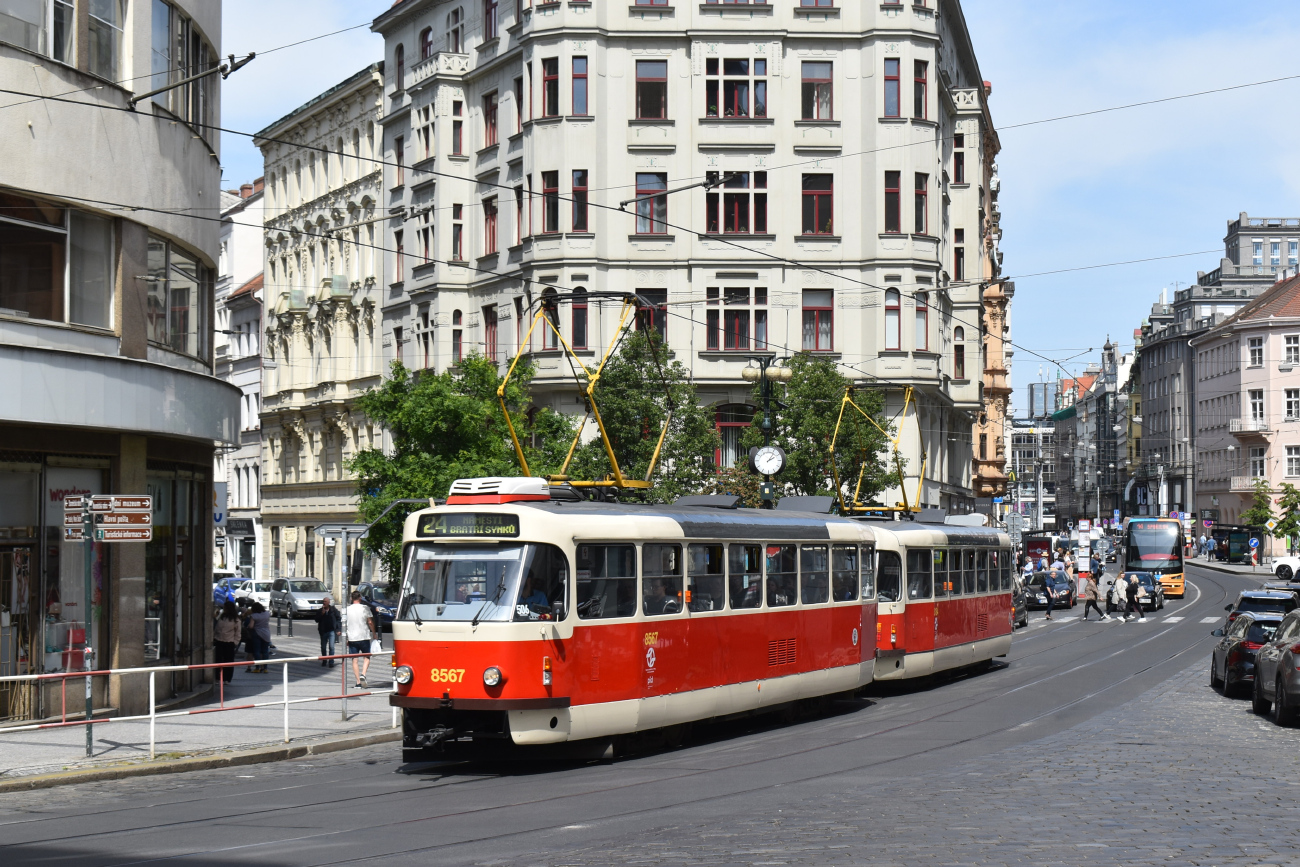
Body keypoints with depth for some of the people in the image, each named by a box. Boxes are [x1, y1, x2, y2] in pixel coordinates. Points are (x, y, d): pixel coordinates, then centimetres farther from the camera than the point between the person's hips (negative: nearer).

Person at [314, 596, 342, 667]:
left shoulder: (334, 610, -2)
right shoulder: (320, 611, 5)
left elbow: (339, 619, 0)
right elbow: (317, 620, -2)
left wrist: (338, 630, -5)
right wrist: (322, 614, -15)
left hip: (331, 631, -4)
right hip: (323, 631, 4)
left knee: (331, 647, -11)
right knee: (323, 647, 12)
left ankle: (331, 662, -6)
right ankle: (324, 661, 28)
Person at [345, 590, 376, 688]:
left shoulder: (347, 609, 1)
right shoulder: (365, 608, -4)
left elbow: (344, 624, 3)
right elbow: (370, 622, -4)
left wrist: (346, 639, 11)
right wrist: (374, 633, 9)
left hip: (352, 638, 1)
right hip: (364, 637, -1)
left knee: (354, 660, 6)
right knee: (366, 657, 12)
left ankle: (358, 681, 2)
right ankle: (363, 675, -12)